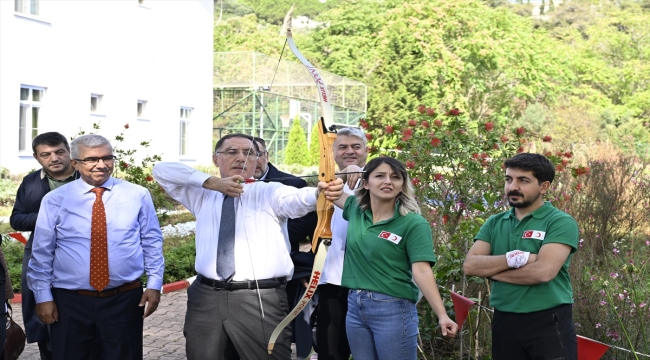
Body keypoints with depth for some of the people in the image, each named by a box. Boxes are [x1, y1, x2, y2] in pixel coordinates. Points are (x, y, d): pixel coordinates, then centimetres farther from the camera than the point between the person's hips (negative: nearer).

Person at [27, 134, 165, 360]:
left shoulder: (138, 195, 0)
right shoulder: (55, 200, -1)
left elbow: (152, 242, 6)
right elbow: (42, 252, 2)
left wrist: (154, 284, 0)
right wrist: (43, 296, 0)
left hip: (125, 299, 0)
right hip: (69, 301, 0)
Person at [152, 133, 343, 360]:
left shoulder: (270, 192, 3)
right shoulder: (202, 194, 14)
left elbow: (296, 199, -18)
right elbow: (161, 170, 8)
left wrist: (320, 192, -43)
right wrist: (211, 182, -5)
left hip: (260, 300, -3)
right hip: (205, 297, 3)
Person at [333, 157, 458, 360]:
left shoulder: (413, 223, -10)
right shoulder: (356, 210, 6)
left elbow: (421, 271, -16)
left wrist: (442, 315, -27)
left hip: (393, 309, -5)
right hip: (354, 307, 5)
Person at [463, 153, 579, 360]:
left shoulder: (560, 222, -7)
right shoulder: (494, 224, 8)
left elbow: (543, 271, -21)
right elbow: (470, 266, -4)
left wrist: (491, 269, -9)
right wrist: (513, 258, -18)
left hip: (549, 323, -5)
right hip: (504, 322, 5)